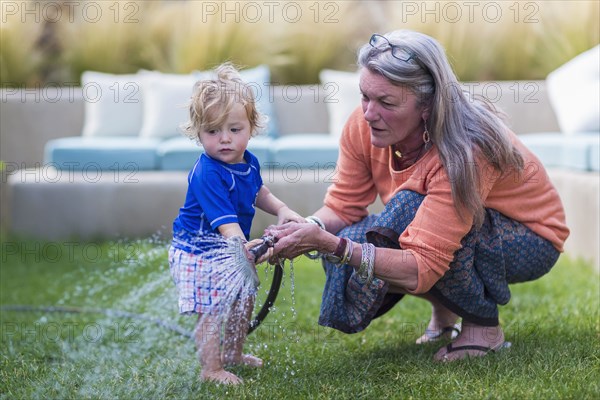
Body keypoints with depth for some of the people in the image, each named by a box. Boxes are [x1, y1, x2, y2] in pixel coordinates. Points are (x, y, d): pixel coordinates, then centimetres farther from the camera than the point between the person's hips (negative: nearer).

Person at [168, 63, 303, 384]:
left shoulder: (249, 162, -3)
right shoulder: (207, 174, -29)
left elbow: (257, 192, 20)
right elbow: (224, 221, -36)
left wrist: (281, 210, 5)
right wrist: (242, 247, -51)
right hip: (199, 251, -8)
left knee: (244, 299, 18)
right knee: (211, 310, -9)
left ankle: (232, 353, 38)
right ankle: (211, 369, 5)